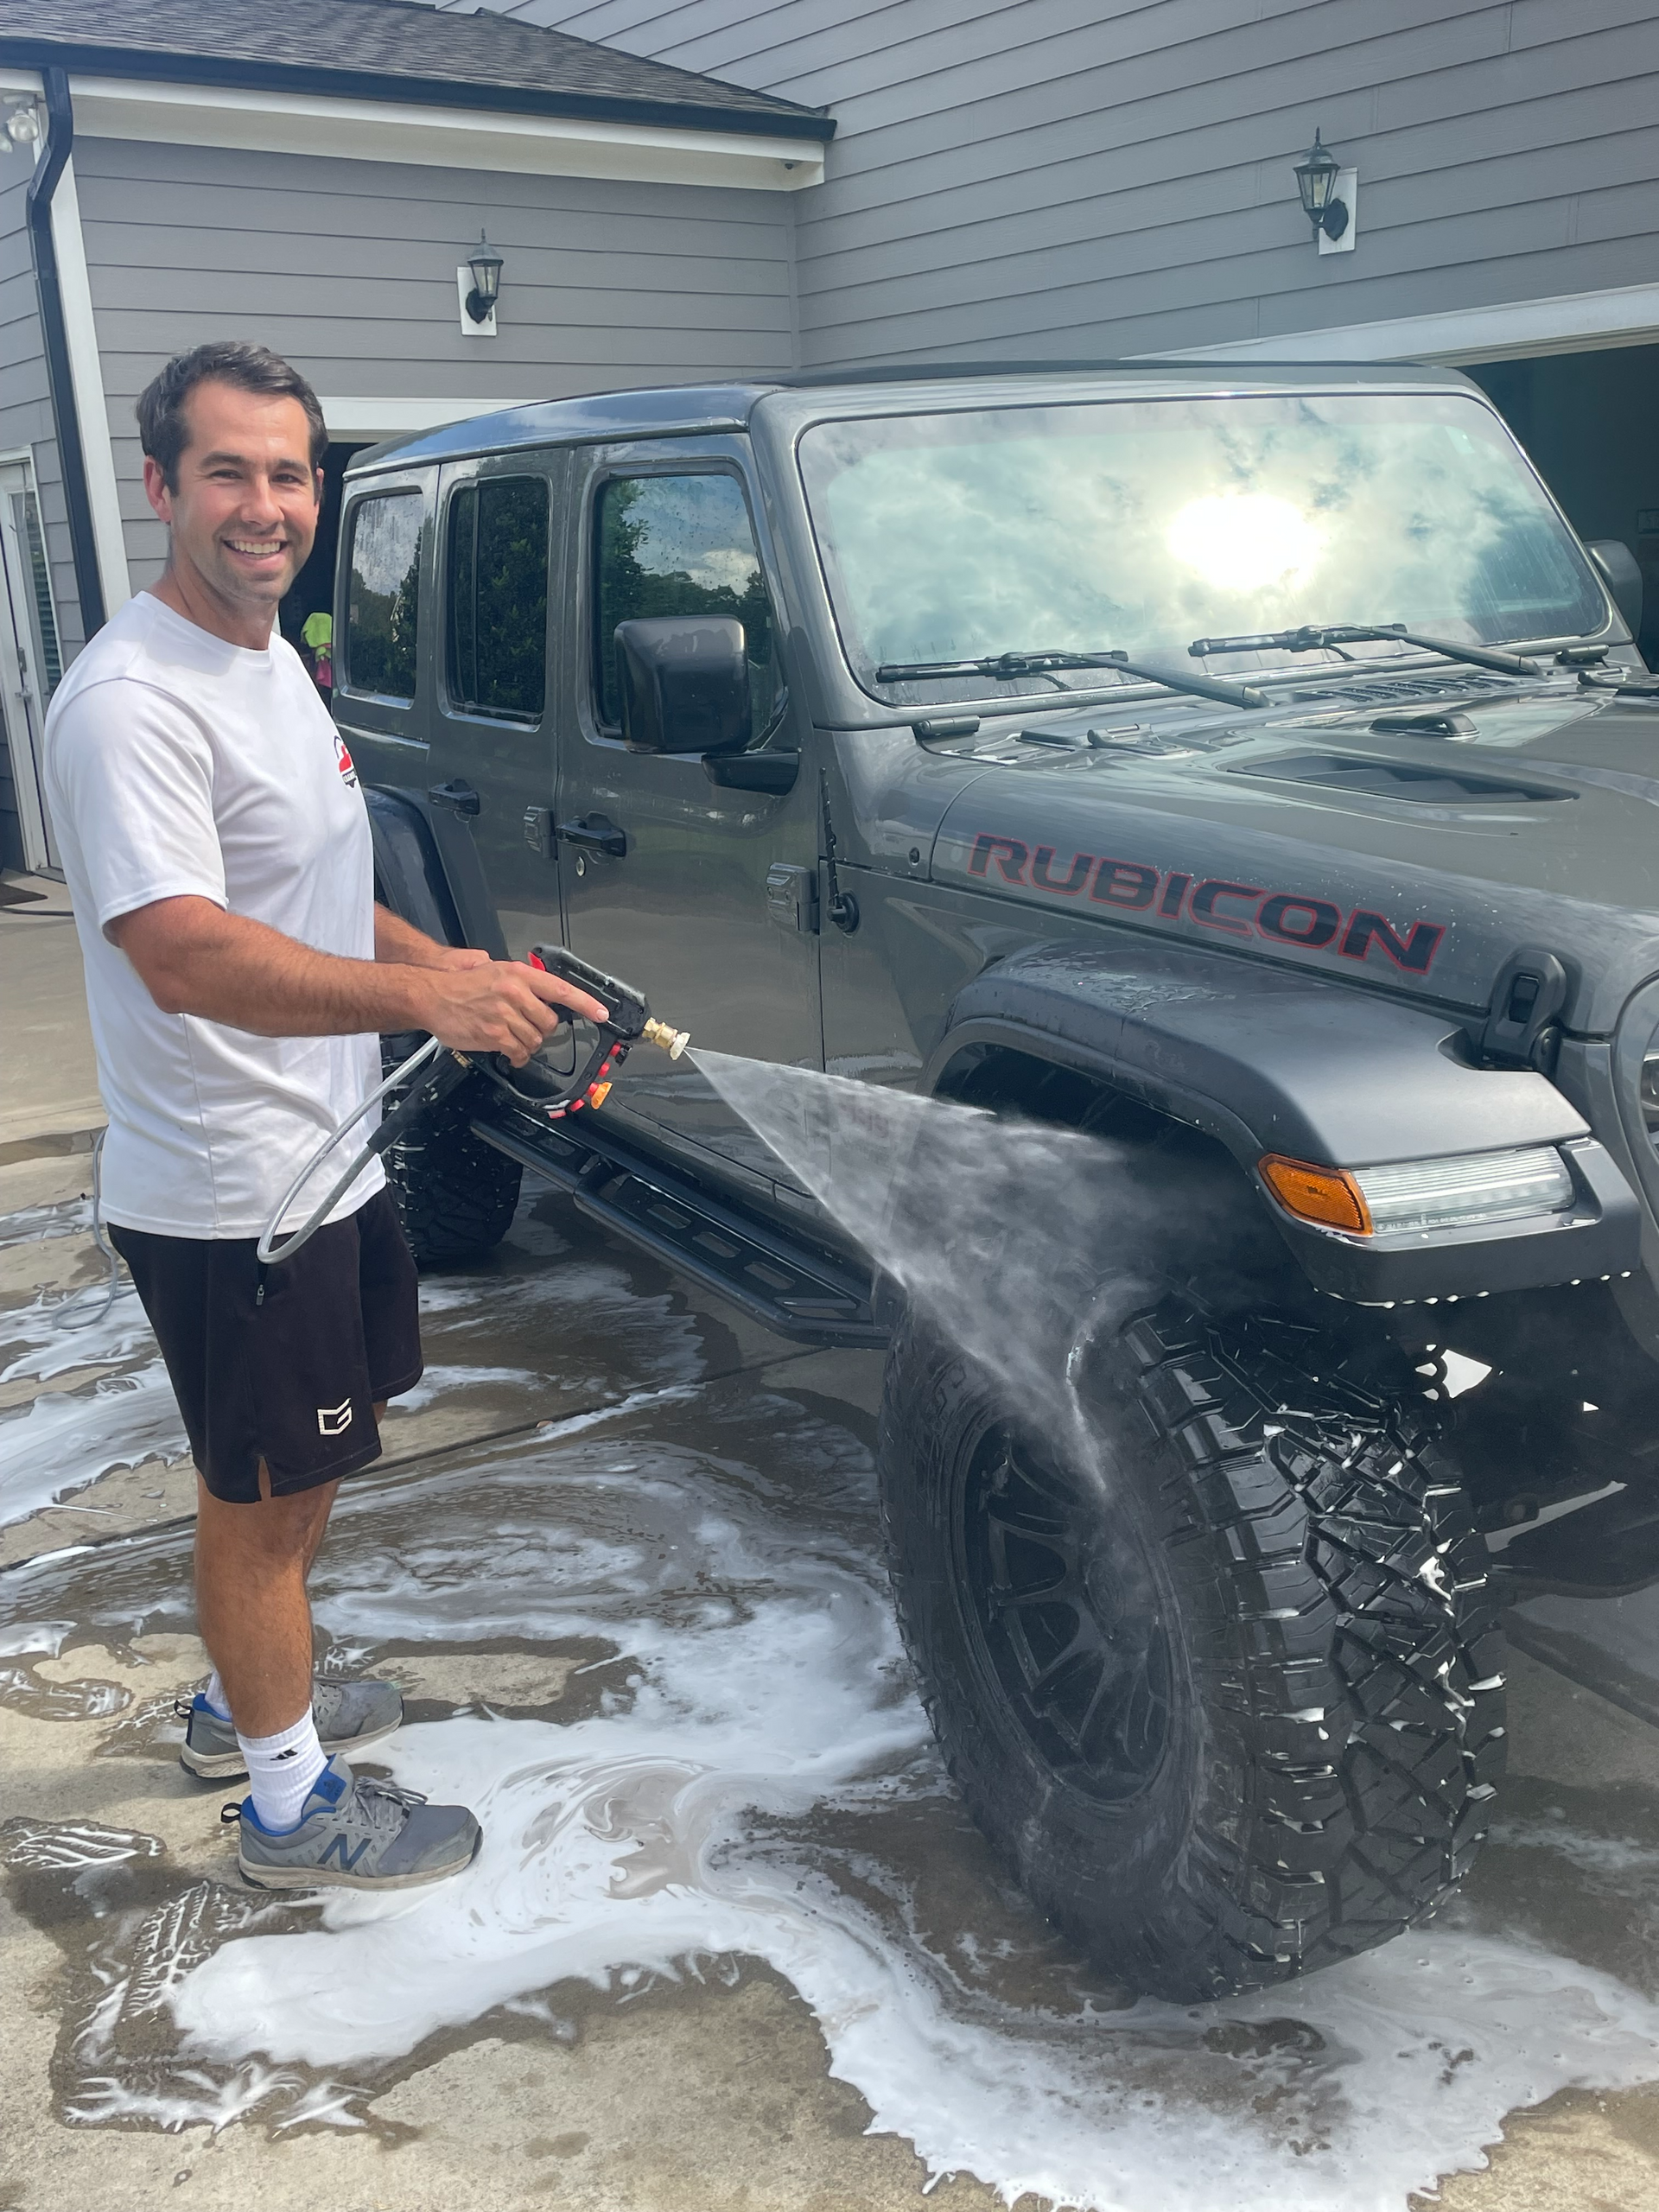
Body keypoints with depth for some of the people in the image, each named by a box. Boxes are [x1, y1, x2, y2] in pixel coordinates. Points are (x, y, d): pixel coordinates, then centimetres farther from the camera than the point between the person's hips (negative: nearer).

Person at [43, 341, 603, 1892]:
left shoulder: (271, 659, 12)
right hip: (228, 1193, -10)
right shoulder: (130, 700, -22)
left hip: (323, 1154, 10)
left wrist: (461, 965, 11)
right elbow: (183, 954, -33)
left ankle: (248, 1696, 46)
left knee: (306, 1467, 24)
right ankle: (291, 1806, 25)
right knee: (262, 1500, 6)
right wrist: (419, 994, -44)